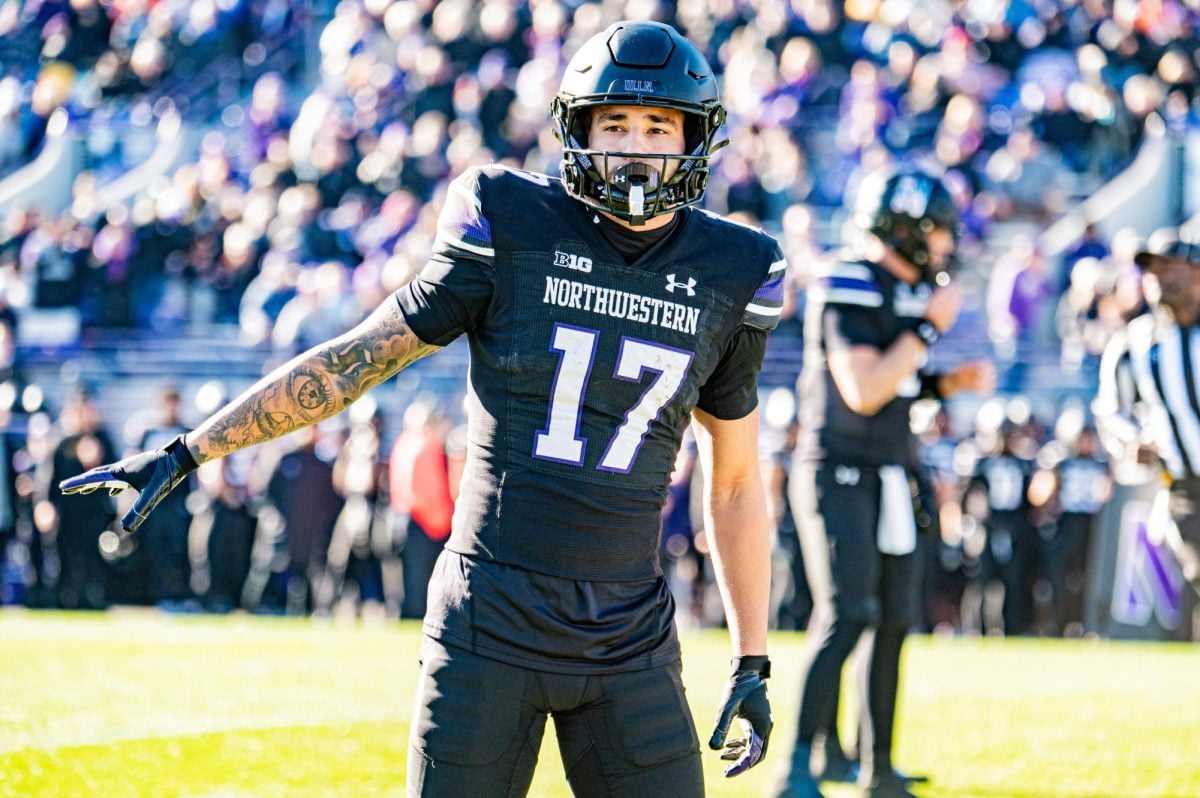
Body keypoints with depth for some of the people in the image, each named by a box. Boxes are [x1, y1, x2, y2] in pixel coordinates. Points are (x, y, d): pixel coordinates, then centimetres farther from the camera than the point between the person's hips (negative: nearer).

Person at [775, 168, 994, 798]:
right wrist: (929, 327, -17)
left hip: (886, 479, 9)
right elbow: (863, 392, -22)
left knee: (895, 620, 11)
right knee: (848, 617, -18)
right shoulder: (850, 290, -15)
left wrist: (948, 383, 7)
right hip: (839, 475, -9)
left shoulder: (903, 292, 14)